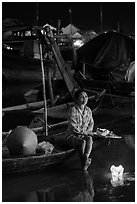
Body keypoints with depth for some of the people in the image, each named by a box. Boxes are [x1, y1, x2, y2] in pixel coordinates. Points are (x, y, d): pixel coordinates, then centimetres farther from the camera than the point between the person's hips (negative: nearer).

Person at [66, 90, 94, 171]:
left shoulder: (88, 110, 6)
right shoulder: (73, 111, -13)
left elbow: (91, 123, 12)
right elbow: (73, 127, -17)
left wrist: (88, 131, -9)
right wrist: (85, 132, -15)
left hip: (85, 134, 4)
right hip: (73, 136, -4)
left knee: (89, 139, -31)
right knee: (82, 142, -34)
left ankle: (86, 158, -44)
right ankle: (84, 163, -28)